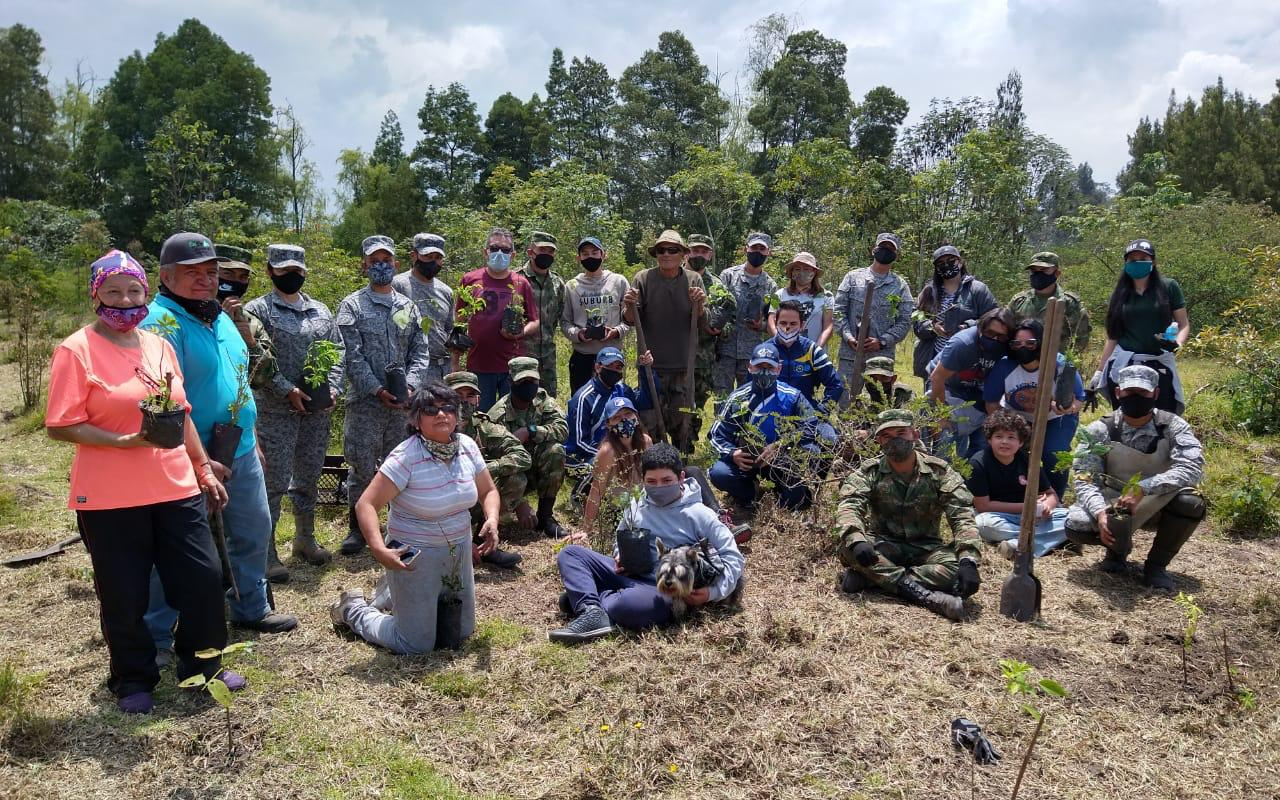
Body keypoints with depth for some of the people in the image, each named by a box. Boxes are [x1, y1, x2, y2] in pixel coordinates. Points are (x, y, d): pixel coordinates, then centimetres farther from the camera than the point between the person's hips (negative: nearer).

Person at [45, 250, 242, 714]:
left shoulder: (160, 346, 9)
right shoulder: (76, 350, -9)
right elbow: (59, 426, -12)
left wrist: (204, 470, 16)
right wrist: (125, 441, -22)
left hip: (176, 488, 5)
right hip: (110, 499, -5)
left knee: (203, 578, 7)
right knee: (124, 595, 7)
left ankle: (201, 666, 27)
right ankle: (133, 680, 28)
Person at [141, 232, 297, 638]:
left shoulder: (221, 319, 10)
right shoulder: (161, 323, -18)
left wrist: (252, 439, 19)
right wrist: (200, 462, -25)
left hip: (241, 454, 9)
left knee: (253, 533, 20)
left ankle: (251, 608, 39)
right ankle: (155, 639, 18)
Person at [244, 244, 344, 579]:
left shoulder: (320, 310, 13)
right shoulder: (257, 310, -3)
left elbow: (337, 350, 13)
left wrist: (332, 387, -2)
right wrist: (287, 390, -18)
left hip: (318, 409, 5)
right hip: (276, 411, -5)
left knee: (309, 475, 16)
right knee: (275, 481, -3)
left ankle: (305, 539, 32)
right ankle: (267, 552, 8)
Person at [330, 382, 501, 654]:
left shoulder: (467, 446, -4)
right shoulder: (406, 457, -22)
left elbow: (487, 491, 8)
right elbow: (365, 505, -23)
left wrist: (492, 520, -13)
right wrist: (379, 550, -36)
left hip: (460, 550, 7)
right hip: (415, 557, -6)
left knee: (463, 631, 20)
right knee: (417, 645, 2)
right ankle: (353, 609, 27)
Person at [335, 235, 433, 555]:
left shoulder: (409, 307, 12)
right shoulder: (352, 306, 1)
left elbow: (420, 353, 8)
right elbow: (352, 357, -7)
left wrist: (409, 386, -7)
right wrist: (378, 390, -15)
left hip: (404, 401, 3)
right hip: (365, 400, -3)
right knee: (362, 466, 0)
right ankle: (357, 529, 14)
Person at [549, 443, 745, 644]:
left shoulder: (699, 515, -4)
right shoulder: (637, 507, 10)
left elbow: (734, 558, -3)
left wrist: (713, 592, -18)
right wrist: (620, 556, 3)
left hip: (667, 590, -6)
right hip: (629, 575, 6)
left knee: (626, 605, -39)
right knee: (570, 554, -7)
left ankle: (581, 595, -8)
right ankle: (591, 613, -27)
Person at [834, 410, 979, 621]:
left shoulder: (940, 472, -6)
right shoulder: (869, 472, -5)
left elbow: (962, 518, -15)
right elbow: (848, 507, -21)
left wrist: (968, 562, -32)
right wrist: (857, 541, -43)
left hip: (925, 547, 0)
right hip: (883, 546, 0)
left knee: (956, 567, -31)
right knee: (848, 548, -32)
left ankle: (869, 577, -29)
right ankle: (925, 595, -38)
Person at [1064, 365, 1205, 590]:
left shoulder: (1173, 426, -13)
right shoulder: (1100, 430, -12)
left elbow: (1191, 468, -29)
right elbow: (1085, 479, -17)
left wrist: (1143, 489, -42)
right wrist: (1101, 513, -37)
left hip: (1157, 505, 0)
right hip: (1112, 504, 0)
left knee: (1191, 503, -32)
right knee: (1076, 524, -28)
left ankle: (1157, 564, -6)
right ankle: (1118, 547, 9)